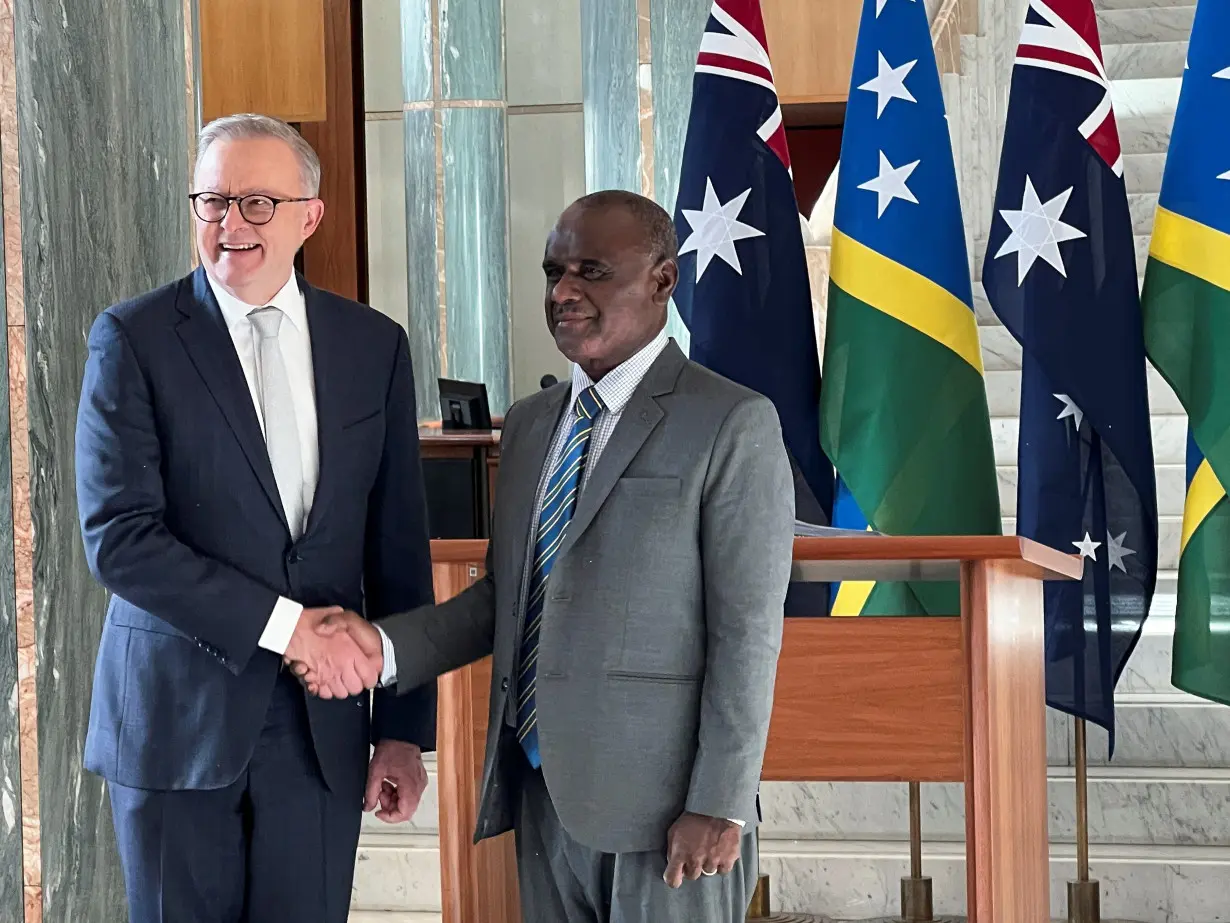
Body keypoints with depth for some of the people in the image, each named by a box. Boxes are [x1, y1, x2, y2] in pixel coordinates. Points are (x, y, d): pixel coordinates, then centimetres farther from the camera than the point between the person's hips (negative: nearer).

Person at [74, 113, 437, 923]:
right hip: (177, 721, -2)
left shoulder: (375, 346, 6)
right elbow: (117, 534, -12)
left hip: (322, 725, 2)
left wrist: (405, 727, 6)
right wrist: (283, 624, -16)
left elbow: (399, 548, 7)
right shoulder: (133, 338, -4)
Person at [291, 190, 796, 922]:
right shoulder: (530, 424, 14)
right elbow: (505, 595, 14)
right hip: (542, 790, 6)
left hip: (661, 803, -6)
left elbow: (747, 632, -11)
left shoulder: (732, 424, -7)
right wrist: (387, 649, -1)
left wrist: (720, 806, -14)